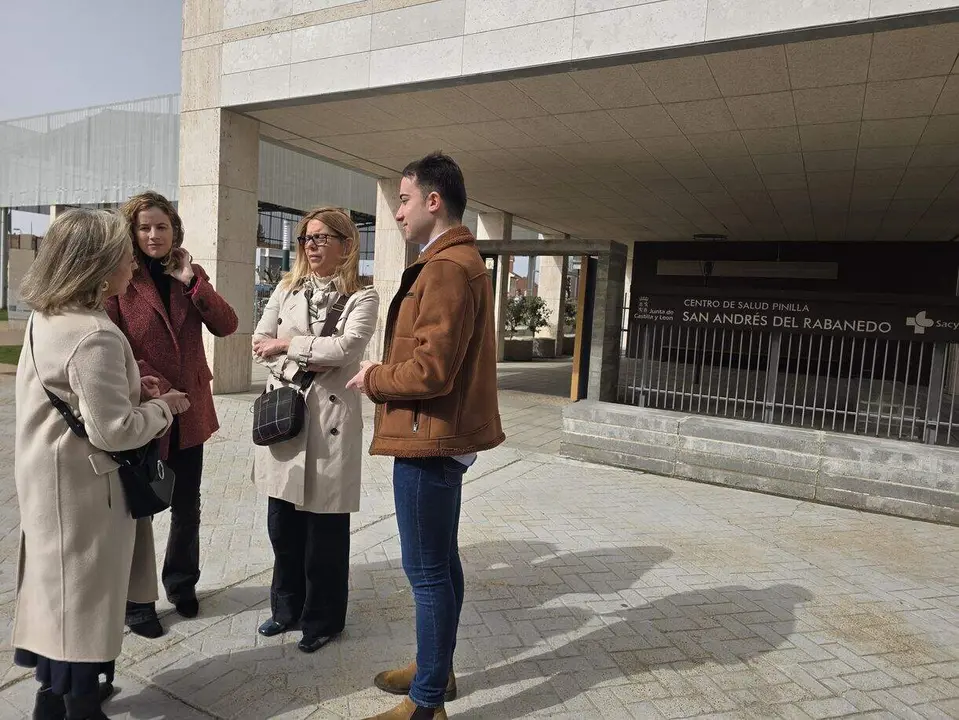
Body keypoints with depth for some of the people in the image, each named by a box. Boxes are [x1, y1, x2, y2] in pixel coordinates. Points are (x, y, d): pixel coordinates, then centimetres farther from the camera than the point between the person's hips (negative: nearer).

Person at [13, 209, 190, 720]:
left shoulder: (47, 318, 6)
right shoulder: (95, 335, -26)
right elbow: (113, 431, -26)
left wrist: (128, 389, 7)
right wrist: (163, 407, -11)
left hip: (54, 481, 10)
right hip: (82, 489, -10)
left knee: (61, 591, 23)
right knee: (81, 597, 6)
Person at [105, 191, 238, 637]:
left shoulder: (191, 276, 7)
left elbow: (226, 326, -5)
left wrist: (192, 281, -13)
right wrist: (150, 385, -22)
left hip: (190, 411, 4)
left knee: (187, 508, 17)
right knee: (139, 510, 10)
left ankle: (182, 583, 38)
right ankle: (136, 603, 27)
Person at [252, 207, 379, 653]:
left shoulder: (362, 298, -2)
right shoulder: (287, 290, 12)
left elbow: (347, 346, -17)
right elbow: (260, 341, 4)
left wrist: (288, 343, -10)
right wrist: (296, 366, -13)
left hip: (330, 416, -4)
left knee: (326, 525, 6)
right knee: (281, 520, 14)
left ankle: (322, 619, 25)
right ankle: (287, 606, 35)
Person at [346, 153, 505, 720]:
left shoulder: (446, 268, -18)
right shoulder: (463, 262, 16)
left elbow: (430, 370, -25)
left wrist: (374, 379, -8)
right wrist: (386, 372, 9)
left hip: (430, 441, -11)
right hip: (444, 436, 11)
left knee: (427, 571, 1)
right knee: (441, 562, 19)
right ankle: (437, 669, 35)